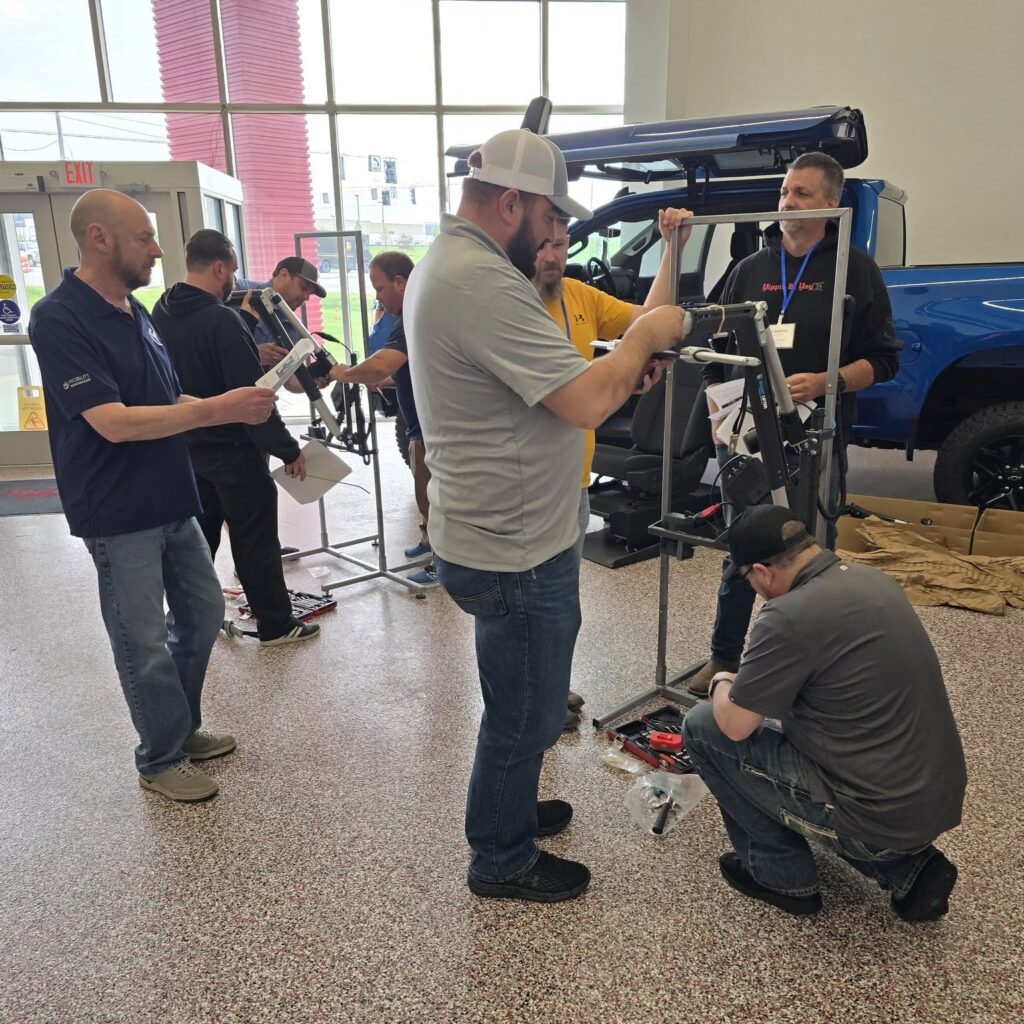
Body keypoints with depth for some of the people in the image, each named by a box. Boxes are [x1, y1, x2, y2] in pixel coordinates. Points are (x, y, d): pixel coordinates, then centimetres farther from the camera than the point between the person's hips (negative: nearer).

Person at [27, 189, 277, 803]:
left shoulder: (136, 311, 9)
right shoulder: (60, 320, -16)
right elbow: (113, 422, -24)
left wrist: (235, 405, 1)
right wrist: (218, 410, -26)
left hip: (172, 501, 8)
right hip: (120, 515, -8)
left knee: (202, 616, 17)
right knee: (145, 643, 4)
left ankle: (185, 729, 36)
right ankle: (161, 759, 24)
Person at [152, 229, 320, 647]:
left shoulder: (161, 313, 4)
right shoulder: (222, 320, -21)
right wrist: (288, 449, -17)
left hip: (186, 448, 8)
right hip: (233, 450, -8)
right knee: (255, 539, 3)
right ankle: (276, 624, 13)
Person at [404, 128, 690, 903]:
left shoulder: (445, 263, 10)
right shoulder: (484, 283, -25)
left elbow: (543, 381, 15)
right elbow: (585, 403, -28)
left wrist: (622, 365, 3)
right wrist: (644, 338, -10)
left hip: (495, 537, 11)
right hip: (516, 551, -11)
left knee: (522, 703, 27)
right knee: (525, 715, 10)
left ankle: (511, 810, 48)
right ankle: (504, 862, 32)